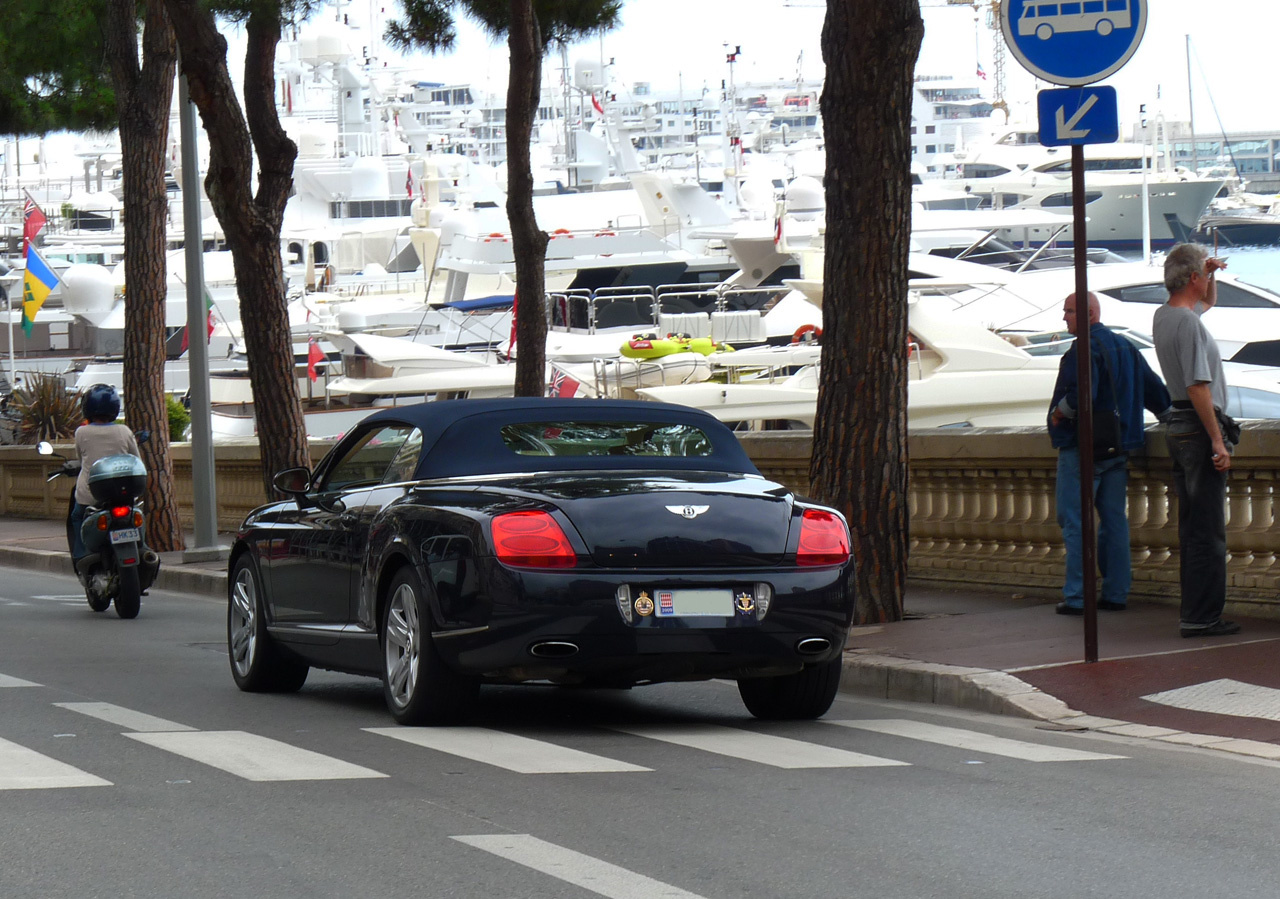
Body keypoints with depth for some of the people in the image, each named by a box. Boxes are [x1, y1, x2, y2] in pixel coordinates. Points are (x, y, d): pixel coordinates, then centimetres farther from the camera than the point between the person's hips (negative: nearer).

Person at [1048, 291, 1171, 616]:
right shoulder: (1125, 347, 14)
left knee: (1074, 521, -4)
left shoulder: (1085, 348, -14)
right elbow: (1156, 391, 17)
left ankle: (1076, 597, -7)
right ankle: (1116, 593, 11)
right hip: (1119, 448, 8)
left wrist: (1058, 414, -11)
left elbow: (1082, 392, -28)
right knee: (1114, 520, 11)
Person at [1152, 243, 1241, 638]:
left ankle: (1193, 610, 17)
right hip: (1200, 428, -10)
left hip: (1179, 428, 10)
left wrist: (1212, 274, 16)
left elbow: (1208, 300, 36)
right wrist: (1218, 442, -21)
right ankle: (1202, 617, -9)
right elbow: (1198, 387, -22)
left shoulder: (1162, 317, 13)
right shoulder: (1189, 324, -17)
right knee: (1208, 532, -8)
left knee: (1191, 528, 14)